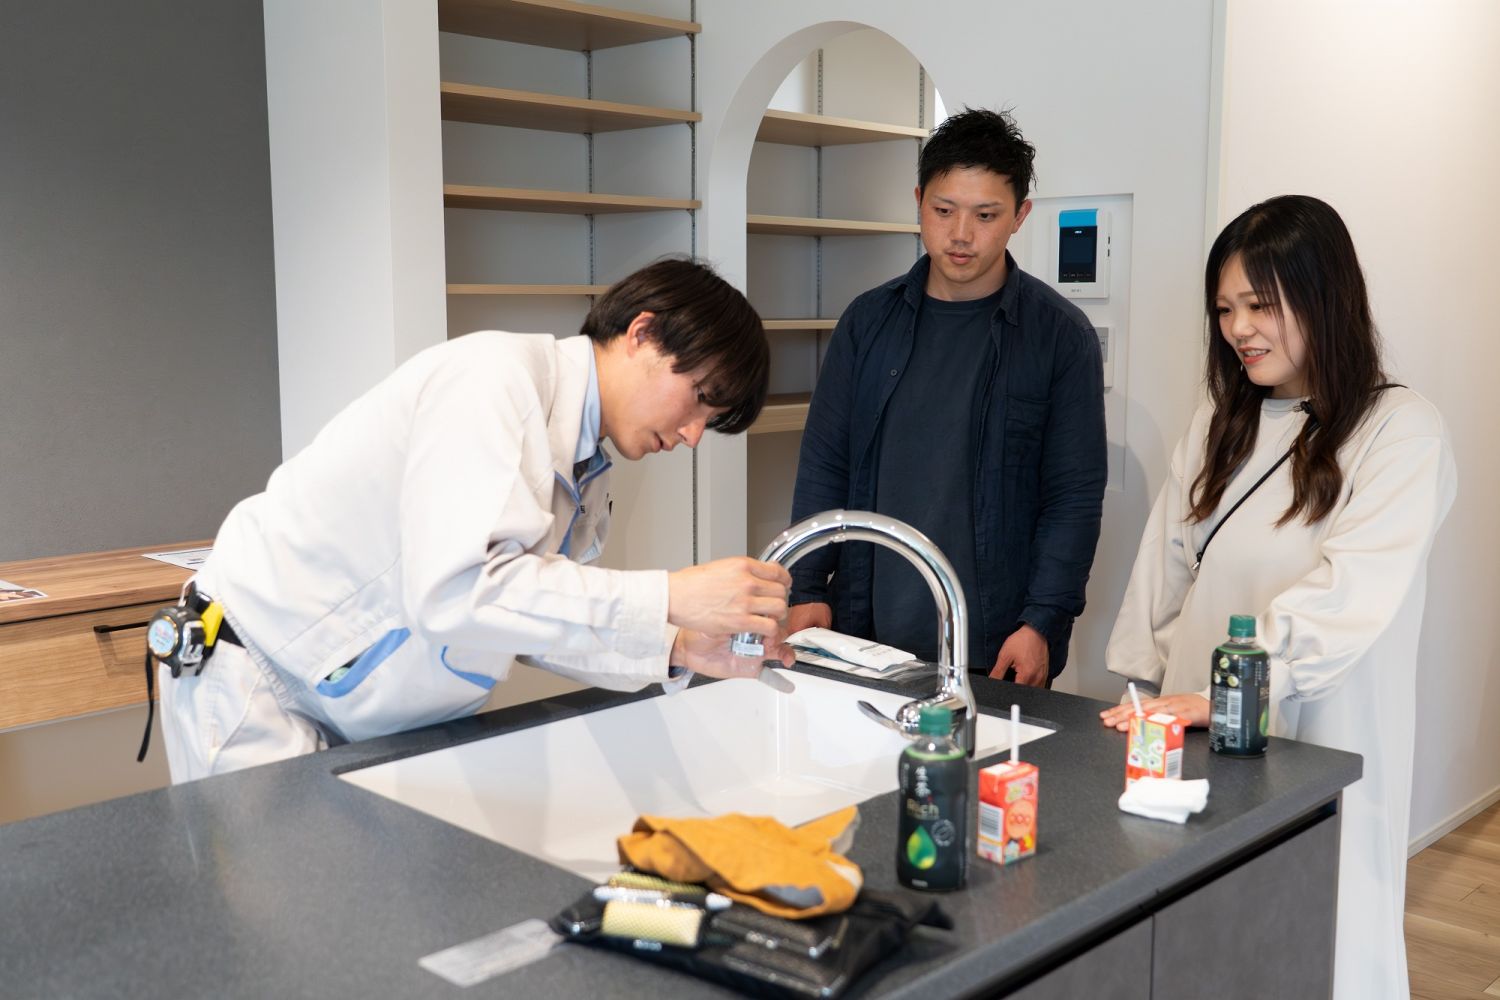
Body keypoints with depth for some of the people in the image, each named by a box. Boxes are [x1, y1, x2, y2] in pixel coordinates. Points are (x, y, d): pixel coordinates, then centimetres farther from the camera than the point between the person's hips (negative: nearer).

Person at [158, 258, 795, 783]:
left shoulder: (586, 474, 4)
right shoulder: (496, 377, -24)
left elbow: (533, 617, 1)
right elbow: (456, 591, -35)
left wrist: (676, 650, -12)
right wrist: (669, 598, -34)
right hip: (258, 685, -8)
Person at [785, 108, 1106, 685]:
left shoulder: (1059, 335, -2)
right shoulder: (869, 319, 6)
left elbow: (1075, 497, -4)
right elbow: (823, 468, 7)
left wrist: (1043, 622, -12)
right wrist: (807, 590, -1)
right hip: (867, 635, 3)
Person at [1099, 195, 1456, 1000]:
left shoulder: (1400, 430, -9)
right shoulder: (1220, 423, 10)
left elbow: (1349, 595, -21)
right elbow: (1164, 571, 11)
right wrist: (1136, 692, 7)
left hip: (1317, 750, -5)